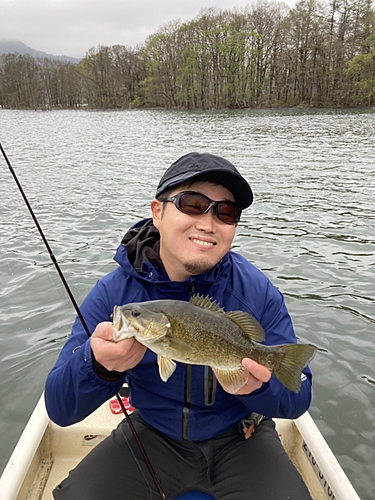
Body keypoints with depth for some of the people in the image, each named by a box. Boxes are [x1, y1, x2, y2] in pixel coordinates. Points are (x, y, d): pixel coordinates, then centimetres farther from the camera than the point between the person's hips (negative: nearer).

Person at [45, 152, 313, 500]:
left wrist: (259, 386, -34)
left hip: (239, 438, 1)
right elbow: (60, 410, -17)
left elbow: (298, 398, -11)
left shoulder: (258, 292, -16)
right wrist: (98, 365, -39)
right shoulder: (113, 293, -16)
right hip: (153, 436, 0)